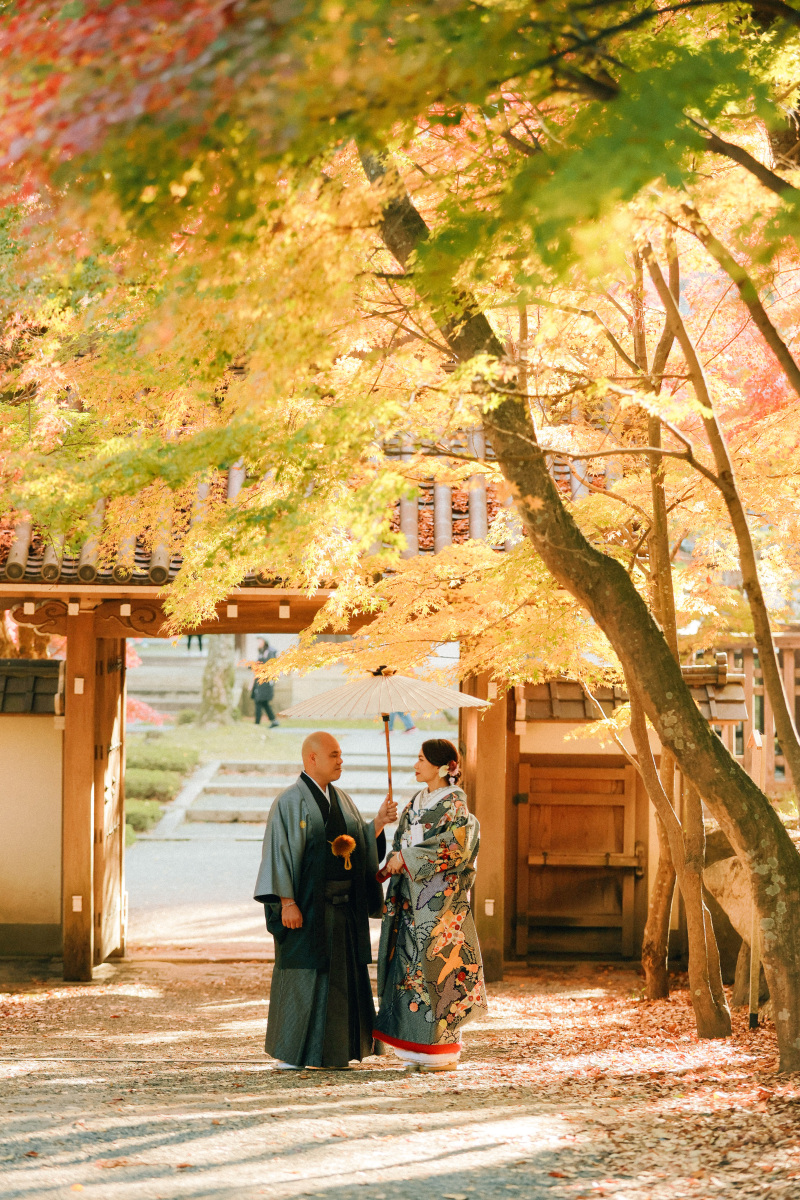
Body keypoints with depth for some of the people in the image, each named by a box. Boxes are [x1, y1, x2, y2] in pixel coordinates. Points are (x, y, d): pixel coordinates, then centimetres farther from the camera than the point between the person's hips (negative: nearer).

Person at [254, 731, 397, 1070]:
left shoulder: (342, 800, 12)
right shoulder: (290, 802, -9)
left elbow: (361, 845, 12)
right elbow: (280, 852, -14)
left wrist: (378, 823, -5)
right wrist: (287, 902, -20)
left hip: (344, 905, 7)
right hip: (308, 906, -7)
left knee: (342, 974, 8)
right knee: (302, 974, -2)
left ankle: (333, 1050, 16)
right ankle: (290, 1053, 7)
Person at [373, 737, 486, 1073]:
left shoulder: (454, 804, -6)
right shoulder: (416, 803, 16)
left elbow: (451, 847, -17)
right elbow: (402, 843, 18)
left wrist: (407, 858, -14)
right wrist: (391, 866, -1)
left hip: (441, 898, -7)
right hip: (412, 898, 7)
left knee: (435, 967, -8)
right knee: (410, 966, 4)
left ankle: (444, 1052, -2)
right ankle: (420, 1049, 9)